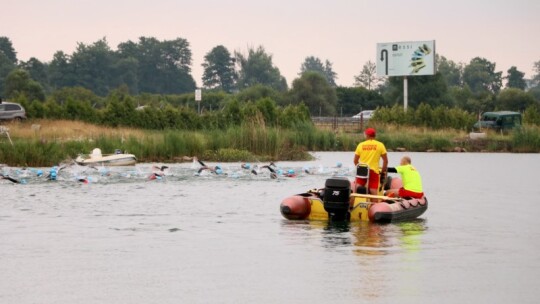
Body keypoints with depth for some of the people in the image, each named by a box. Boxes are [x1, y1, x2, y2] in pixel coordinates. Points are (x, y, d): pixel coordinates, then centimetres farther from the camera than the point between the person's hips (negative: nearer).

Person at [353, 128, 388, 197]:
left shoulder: (361, 145, 4)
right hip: (374, 171, -2)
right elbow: (385, 160, 1)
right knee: (373, 192, -3)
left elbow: (355, 160, 8)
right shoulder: (380, 145, 1)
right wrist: (383, 171, 14)